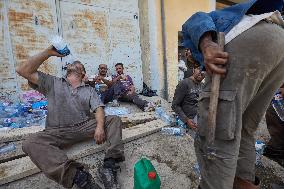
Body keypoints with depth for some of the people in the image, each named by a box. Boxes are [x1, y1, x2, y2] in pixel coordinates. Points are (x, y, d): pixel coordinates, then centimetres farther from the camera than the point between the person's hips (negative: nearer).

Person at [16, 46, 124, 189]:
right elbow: (23, 70, 5)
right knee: (30, 144, -28)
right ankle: (77, 175, -38)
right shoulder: (52, 83, 15)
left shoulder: (89, 90, 15)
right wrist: (48, 52, 3)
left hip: (85, 126, 1)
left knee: (114, 120, -17)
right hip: (58, 132, 0)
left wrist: (100, 126, -21)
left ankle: (109, 165, -29)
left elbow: (98, 109, 1)